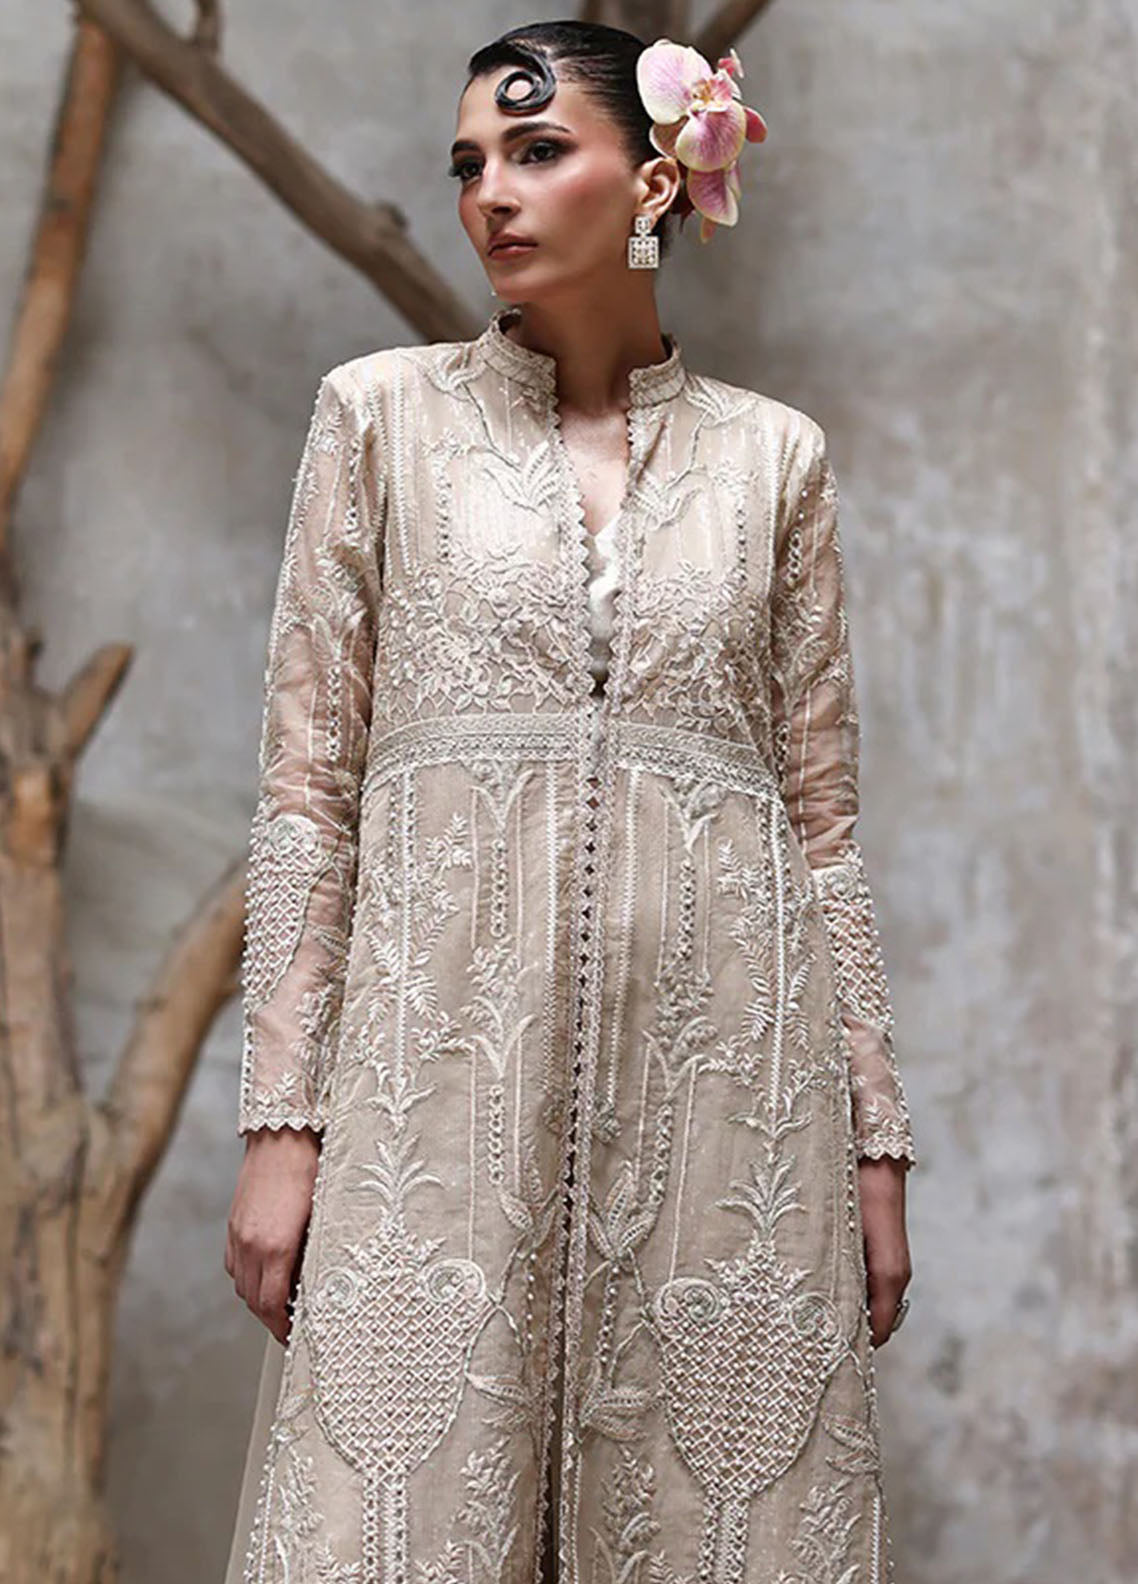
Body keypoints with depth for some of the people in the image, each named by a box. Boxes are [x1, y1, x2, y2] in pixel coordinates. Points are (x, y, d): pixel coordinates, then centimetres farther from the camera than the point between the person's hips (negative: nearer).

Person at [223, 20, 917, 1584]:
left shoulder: (775, 456, 11)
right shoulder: (383, 413, 8)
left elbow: (823, 817, 11)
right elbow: (309, 780, 3)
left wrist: (876, 1134, 7)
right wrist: (281, 1116, -4)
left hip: (720, 1068, 1)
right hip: (448, 1046, -1)